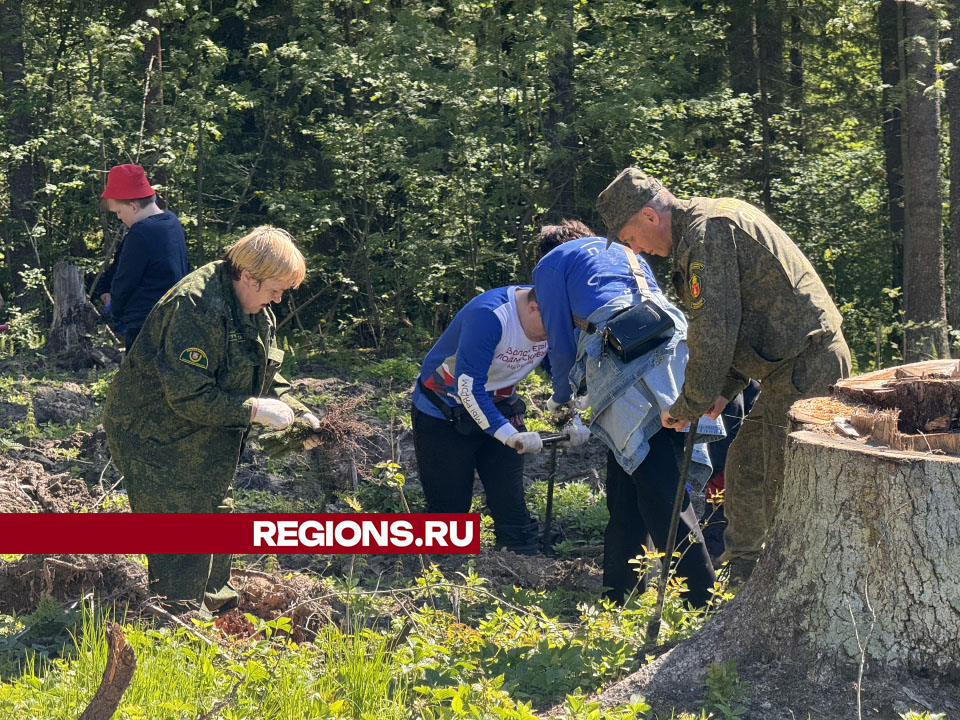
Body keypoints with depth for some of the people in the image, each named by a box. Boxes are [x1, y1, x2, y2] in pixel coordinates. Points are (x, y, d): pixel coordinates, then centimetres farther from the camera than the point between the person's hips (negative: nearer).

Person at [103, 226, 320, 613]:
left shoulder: (257, 313, 2)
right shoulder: (195, 307, -30)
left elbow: (265, 379, 13)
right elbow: (188, 396, -32)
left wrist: (299, 414, -4)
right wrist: (253, 410, -28)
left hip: (205, 441, 10)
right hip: (158, 435, -10)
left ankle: (220, 609, 34)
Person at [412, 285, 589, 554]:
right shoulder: (488, 315, -33)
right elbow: (468, 386, -36)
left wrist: (572, 421, -12)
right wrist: (510, 435, -41)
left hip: (498, 410, 6)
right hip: (441, 415, -6)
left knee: (512, 507, -1)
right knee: (448, 511, -5)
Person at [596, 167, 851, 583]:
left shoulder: (705, 234, -15)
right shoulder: (717, 219, 18)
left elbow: (713, 333, -19)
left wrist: (690, 406, -9)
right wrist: (724, 389, 14)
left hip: (804, 368, -11)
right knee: (744, 468, 18)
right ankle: (743, 583, 29)